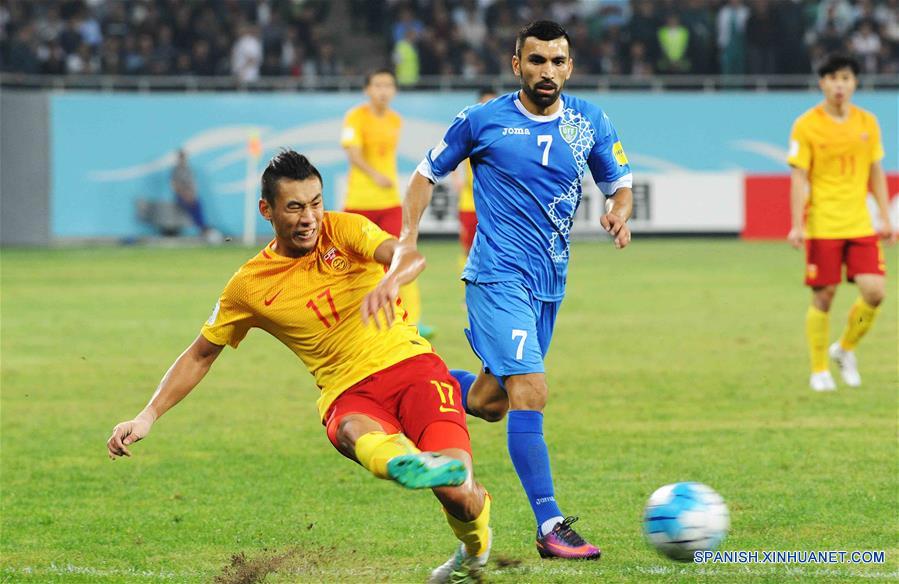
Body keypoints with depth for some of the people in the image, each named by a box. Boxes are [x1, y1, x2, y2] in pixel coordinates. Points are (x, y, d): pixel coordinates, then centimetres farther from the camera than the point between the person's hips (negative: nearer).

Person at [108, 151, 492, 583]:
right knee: (355, 431, -39)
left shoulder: (342, 229, 3)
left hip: (410, 364, 0)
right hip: (348, 394, 0)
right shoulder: (249, 287, 6)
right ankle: (405, 462, -75)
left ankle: (476, 544, 14)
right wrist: (148, 417, 10)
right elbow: (201, 354, 19)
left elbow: (409, 256, -16)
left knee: (455, 488, -21)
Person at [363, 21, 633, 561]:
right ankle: (551, 527, -19)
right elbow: (427, 175, 6)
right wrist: (406, 248, -4)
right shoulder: (483, 121, -5)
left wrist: (619, 212, -9)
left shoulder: (590, 122, 5)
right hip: (497, 277, -6)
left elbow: (620, 181, 15)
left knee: (489, 403, 13)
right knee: (531, 391, -19)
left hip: (550, 284, 6)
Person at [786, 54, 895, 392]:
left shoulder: (867, 123, 7)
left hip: (860, 225, 3)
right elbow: (799, 178, -7)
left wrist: (885, 219, 12)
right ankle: (819, 371, 13)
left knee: (874, 291, -8)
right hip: (822, 226, -3)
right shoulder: (806, 126, -6)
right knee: (823, 297, 0)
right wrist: (797, 226, -13)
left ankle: (845, 348, 17)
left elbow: (876, 173, 15)